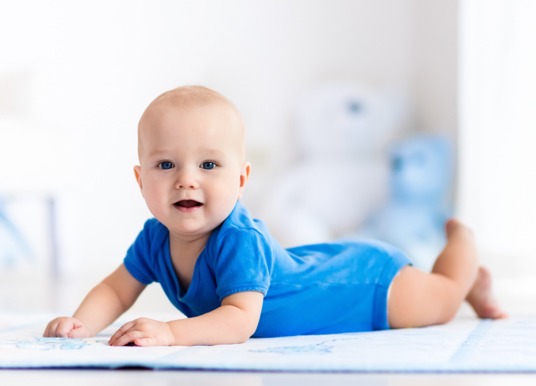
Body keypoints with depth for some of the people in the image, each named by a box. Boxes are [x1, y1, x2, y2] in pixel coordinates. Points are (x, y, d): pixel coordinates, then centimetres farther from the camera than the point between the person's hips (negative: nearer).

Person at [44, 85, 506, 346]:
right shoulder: (155, 239, -21)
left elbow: (241, 320, -50)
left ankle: (460, 238, 49)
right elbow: (116, 289, -11)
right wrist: (80, 324, -32)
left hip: (367, 281, -7)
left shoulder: (239, 240, -43)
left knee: (444, 298, 20)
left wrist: (170, 332, -63)